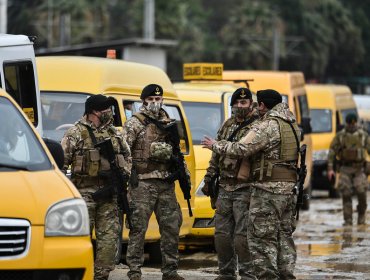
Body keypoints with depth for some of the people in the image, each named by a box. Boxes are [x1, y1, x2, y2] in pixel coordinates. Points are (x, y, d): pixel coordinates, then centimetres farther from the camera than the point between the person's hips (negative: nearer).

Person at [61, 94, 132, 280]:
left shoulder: (114, 133, 16)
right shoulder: (76, 133, -2)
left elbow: (127, 155, 27)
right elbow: (61, 160, -4)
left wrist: (125, 172, 10)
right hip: (85, 191, -5)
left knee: (110, 235, 2)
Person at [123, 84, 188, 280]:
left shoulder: (169, 124, 16)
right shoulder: (134, 124, -2)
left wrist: (184, 173, 18)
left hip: (166, 183, 6)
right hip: (142, 184, -6)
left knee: (172, 226, 7)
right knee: (138, 228, -5)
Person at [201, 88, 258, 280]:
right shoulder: (227, 125, 15)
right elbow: (216, 155, 22)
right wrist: (209, 178, 18)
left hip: (244, 190, -7)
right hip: (224, 187, 7)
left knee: (243, 234, -8)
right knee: (222, 233, 9)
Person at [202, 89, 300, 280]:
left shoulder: (267, 126, -13)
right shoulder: (292, 124, 13)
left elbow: (241, 149, -17)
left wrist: (215, 146, -3)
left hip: (268, 189, -8)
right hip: (289, 187, 8)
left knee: (262, 238, -4)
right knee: (284, 236, 13)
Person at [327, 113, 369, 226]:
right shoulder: (340, 136, 2)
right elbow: (332, 152, 3)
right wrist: (330, 168, -5)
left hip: (359, 168, 0)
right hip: (345, 169, 0)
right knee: (346, 193, -5)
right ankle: (348, 220, 1)